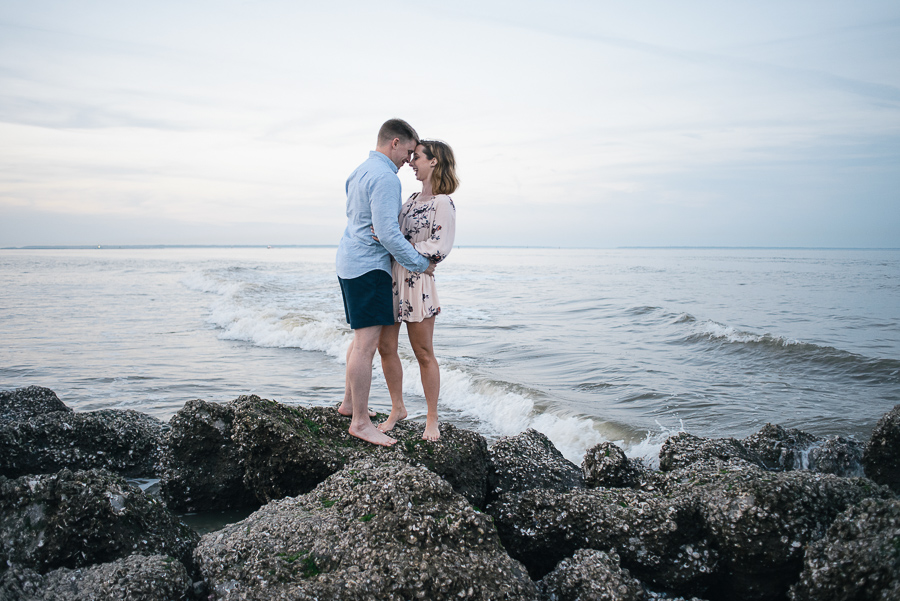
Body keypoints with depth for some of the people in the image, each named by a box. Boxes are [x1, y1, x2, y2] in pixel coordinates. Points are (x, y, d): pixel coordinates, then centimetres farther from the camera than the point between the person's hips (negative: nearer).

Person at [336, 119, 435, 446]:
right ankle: (360, 422, -5)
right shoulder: (385, 177, -16)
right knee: (367, 343, -9)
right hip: (368, 266, -11)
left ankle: (349, 403, 29)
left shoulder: (360, 171, 16)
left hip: (349, 260, 11)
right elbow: (388, 233, -23)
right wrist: (421, 264, -13)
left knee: (362, 338, 19)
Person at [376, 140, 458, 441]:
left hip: (416, 280, -8)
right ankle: (397, 408, 24)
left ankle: (432, 418, 14)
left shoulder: (443, 203, -9)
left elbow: (440, 248, -18)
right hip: (390, 277, 8)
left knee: (423, 353, 1)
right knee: (385, 347, 9)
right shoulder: (413, 198, 16)